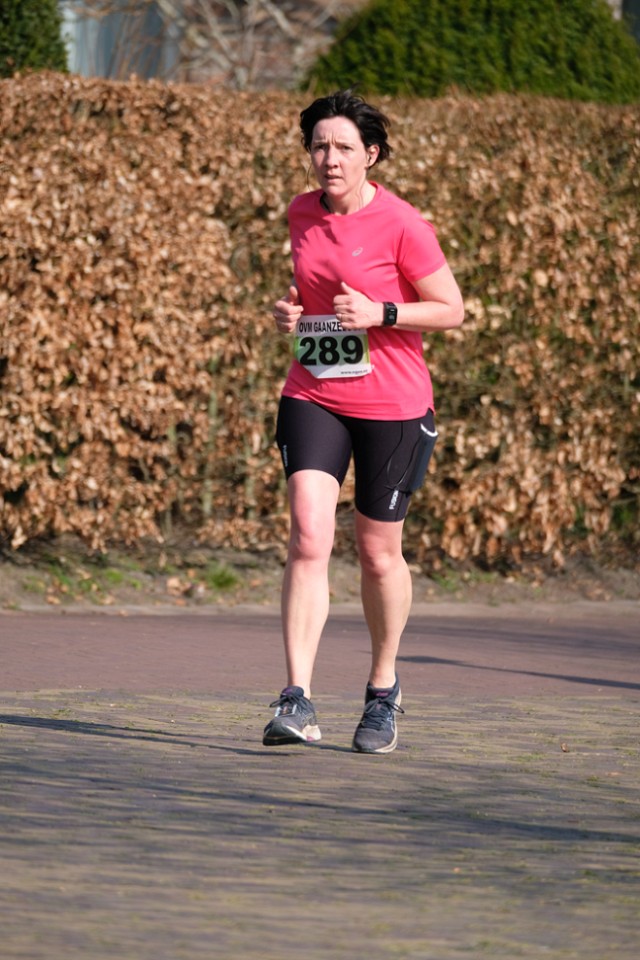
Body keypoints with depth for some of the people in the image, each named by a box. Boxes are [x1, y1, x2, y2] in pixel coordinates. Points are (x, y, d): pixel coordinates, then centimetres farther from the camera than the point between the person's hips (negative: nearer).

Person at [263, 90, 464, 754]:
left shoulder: (402, 225, -10)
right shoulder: (301, 213, 6)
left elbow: (451, 311, -6)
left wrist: (380, 313, -20)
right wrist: (290, 311, 3)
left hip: (392, 406, -3)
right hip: (312, 399, 3)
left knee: (378, 551, 8)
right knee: (308, 539, -14)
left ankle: (383, 687, 32)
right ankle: (297, 702, -19)